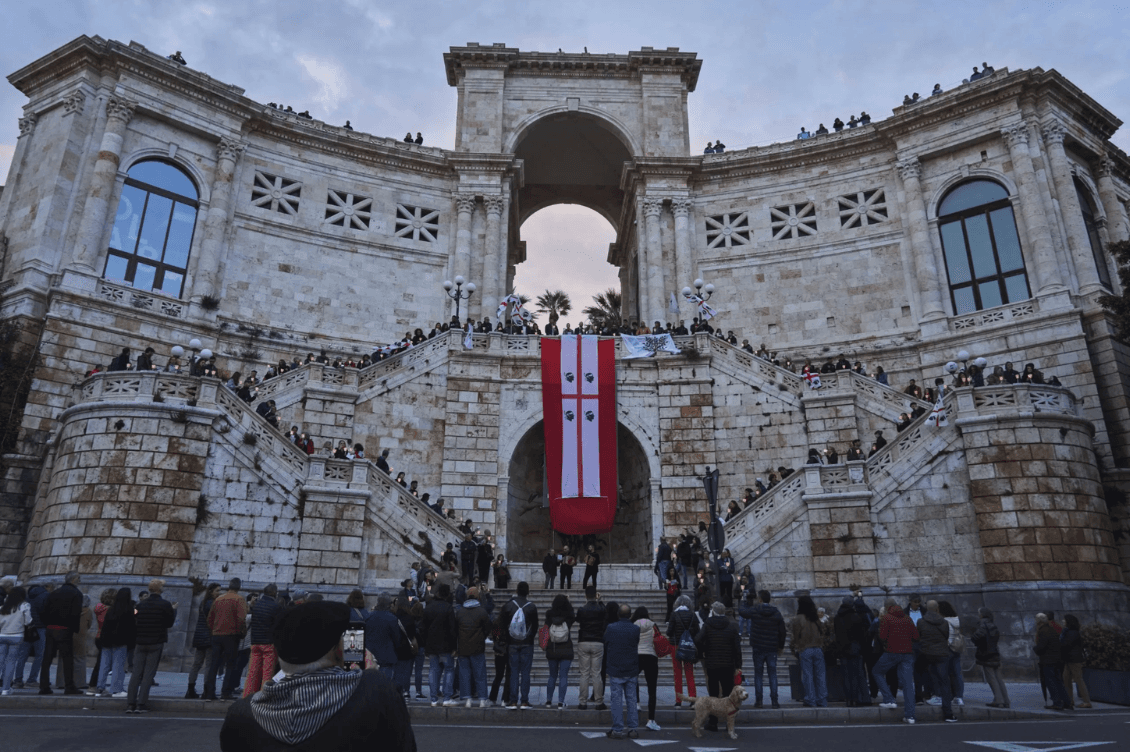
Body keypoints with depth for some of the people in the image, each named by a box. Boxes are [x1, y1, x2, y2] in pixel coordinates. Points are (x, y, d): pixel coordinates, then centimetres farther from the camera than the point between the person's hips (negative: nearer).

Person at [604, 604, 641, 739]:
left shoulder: (610, 628, -8)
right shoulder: (636, 629, -7)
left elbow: (605, 647, 4)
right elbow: (638, 648, 3)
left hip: (615, 671, -1)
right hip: (632, 671, 1)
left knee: (617, 700, 4)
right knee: (632, 699, 11)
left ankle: (618, 730, 6)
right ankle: (634, 728, 14)